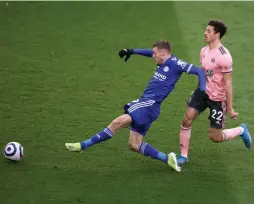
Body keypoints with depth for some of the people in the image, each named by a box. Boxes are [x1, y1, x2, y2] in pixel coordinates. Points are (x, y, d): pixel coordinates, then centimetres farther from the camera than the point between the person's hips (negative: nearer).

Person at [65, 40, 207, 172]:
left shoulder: (175, 63, -7)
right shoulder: (163, 61, 16)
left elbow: (199, 71, -8)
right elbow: (150, 52, 37)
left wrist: (202, 90, -21)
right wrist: (132, 51, 36)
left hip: (150, 105, -10)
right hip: (143, 102, 10)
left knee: (119, 122, -23)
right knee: (135, 146, 7)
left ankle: (83, 145, -23)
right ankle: (167, 159, 10)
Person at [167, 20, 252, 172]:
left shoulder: (224, 56, -23)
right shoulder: (204, 51, 1)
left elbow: (228, 83, -20)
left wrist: (230, 109, -17)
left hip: (217, 98, -6)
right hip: (202, 92, 6)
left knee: (215, 137, 0)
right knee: (187, 120, -8)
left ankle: (241, 130, 28)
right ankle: (184, 156, 8)